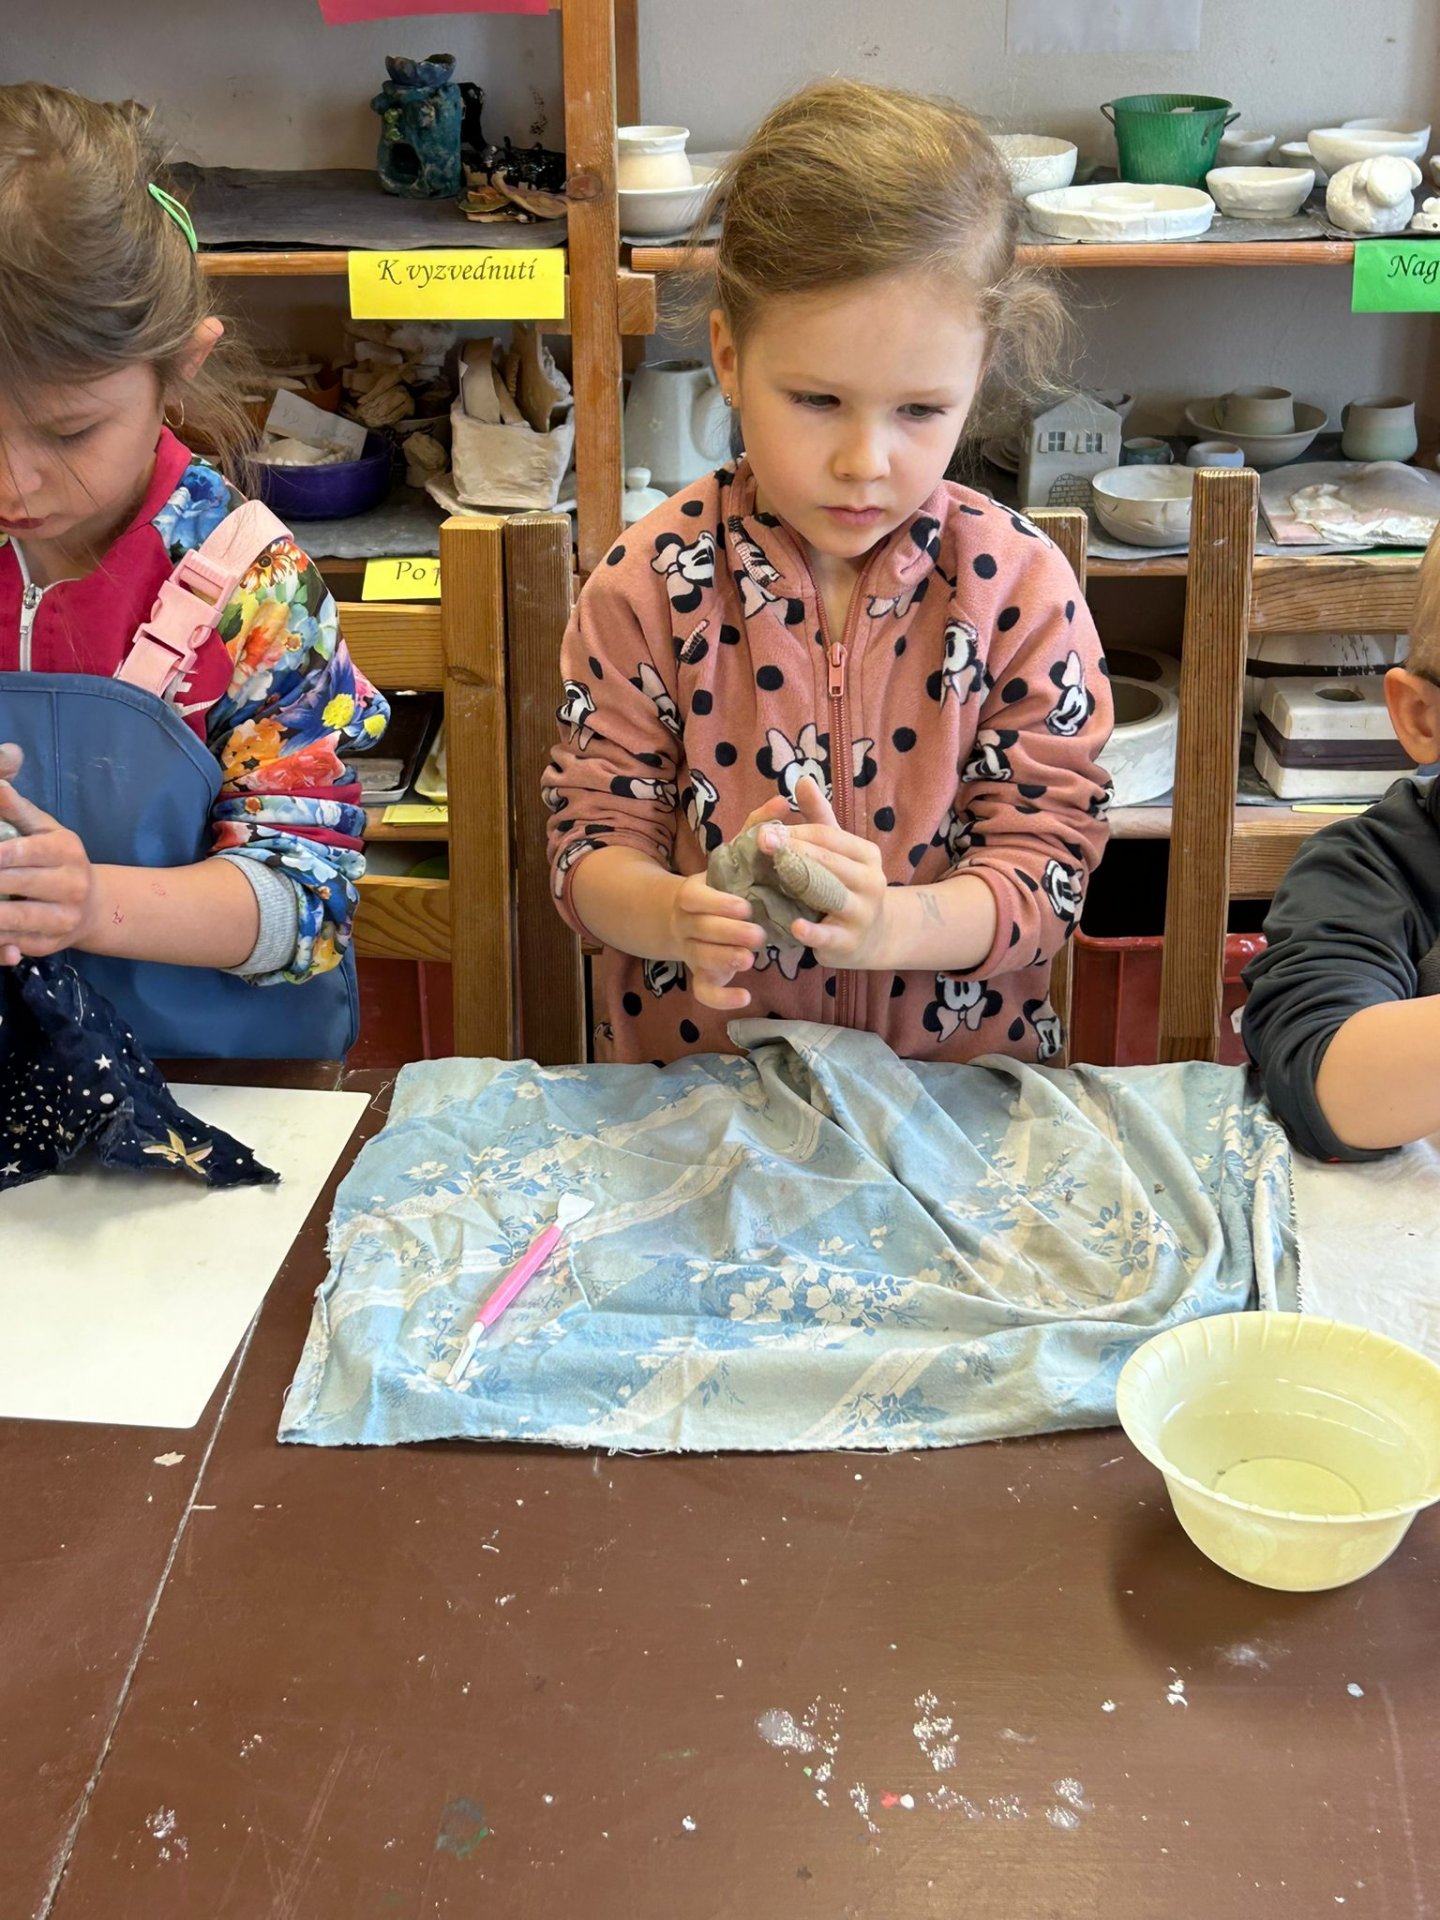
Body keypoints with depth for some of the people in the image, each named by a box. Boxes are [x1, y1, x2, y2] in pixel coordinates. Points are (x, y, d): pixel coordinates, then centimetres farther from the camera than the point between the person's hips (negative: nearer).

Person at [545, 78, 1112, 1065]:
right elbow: (595, 837, -2)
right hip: (695, 1081, -1)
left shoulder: (1020, 584, -6)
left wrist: (888, 923, -27)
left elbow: (1045, 857, -7)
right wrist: (676, 914, -26)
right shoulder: (652, 583, -6)